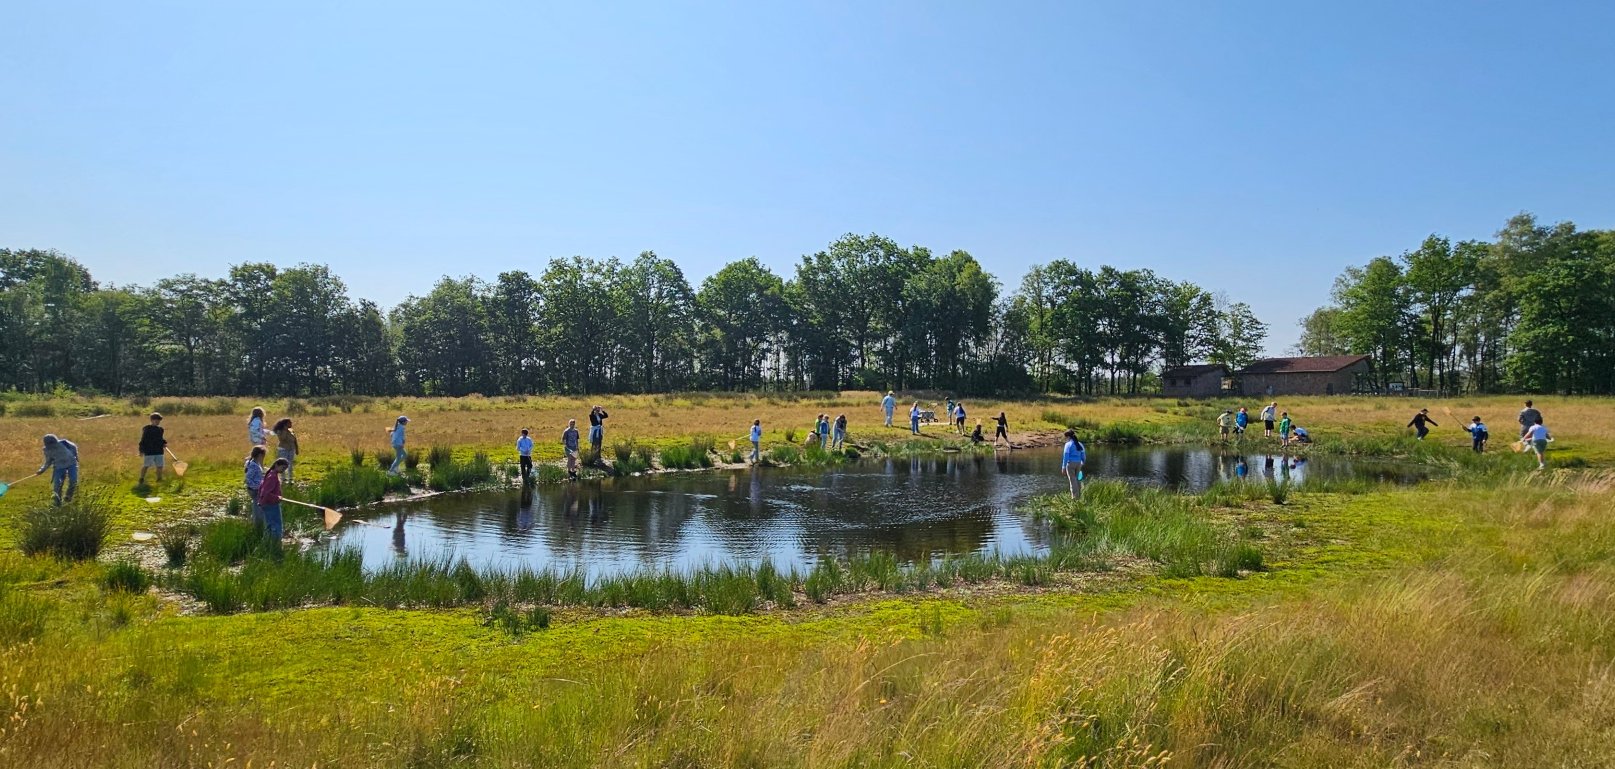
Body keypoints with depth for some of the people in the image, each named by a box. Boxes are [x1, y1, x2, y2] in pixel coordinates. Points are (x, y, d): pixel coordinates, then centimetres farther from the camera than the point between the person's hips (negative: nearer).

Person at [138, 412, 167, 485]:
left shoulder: (160, 429, 11)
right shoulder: (146, 429, -6)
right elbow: (143, 440, -6)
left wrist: (164, 443, 6)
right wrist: (141, 451, -8)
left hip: (159, 451, 5)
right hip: (149, 452, -5)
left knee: (160, 466, 6)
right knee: (146, 466, 0)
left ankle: (159, 479, 20)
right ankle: (141, 479, 13)